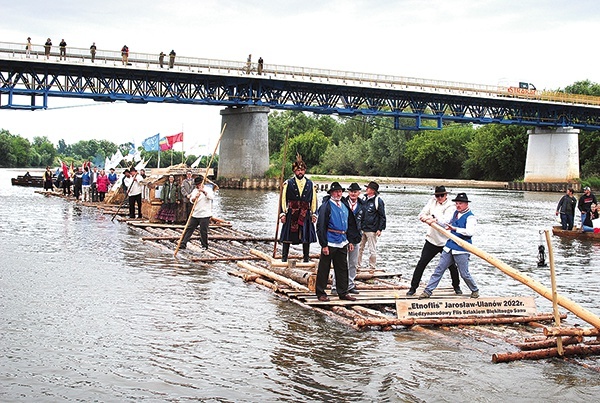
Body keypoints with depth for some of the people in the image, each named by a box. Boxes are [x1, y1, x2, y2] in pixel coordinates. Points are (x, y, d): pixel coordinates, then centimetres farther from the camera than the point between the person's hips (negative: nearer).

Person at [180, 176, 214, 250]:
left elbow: (211, 197, -20)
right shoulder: (195, 190, 12)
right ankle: (183, 244, 7)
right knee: (189, 228, 4)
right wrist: (195, 197, -26)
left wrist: (204, 191, -35)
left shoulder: (208, 189, -1)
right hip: (195, 214, 5)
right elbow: (192, 200, -2)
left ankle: (205, 246, 10)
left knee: (203, 231, -3)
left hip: (205, 215, -5)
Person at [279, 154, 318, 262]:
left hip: (305, 215, 2)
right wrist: (283, 213, -5)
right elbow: (283, 199, 1)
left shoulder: (310, 184, 9)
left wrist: (314, 214, 4)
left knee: (306, 236, 3)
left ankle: (306, 258, 13)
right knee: (287, 237, 0)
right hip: (291, 214, -2)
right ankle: (284, 258, 7)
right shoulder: (288, 183, 3)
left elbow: (314, 200, 11)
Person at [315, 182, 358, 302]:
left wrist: (350, 241, 17)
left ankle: (343, 293, 19)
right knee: (324, 268, 2)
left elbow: (349, 225, 23)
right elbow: (321, 227, -13)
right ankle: (321, 293, 10)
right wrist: (324, 245, -16)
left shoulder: (344, 207, 14)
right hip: (330, 243, -7)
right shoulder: (326, 206, -9)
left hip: (342, 243, 7)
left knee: (342, 268, 11)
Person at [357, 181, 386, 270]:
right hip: (361, 229, 7)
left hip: (372, 230, -7)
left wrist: (380, 229, -13)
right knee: (359, 248, 9)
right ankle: (357, 265, 17)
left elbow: (382, 216, -8)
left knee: (372, 250, 0)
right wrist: (359, 226, 17)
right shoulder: (364, 199, 11)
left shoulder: (378, 201, -8)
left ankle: (372, 267, 9)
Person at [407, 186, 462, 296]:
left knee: (452, 265, 8)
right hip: (432, 240, 3)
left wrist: (432, 217, -43)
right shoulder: (432, 201, 4)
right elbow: (423, 213, 0)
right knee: (421, 263, -2)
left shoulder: (450, 207, -10)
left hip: (445, 241, -3)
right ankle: (413, 288, 4)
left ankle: (456, 287, 30)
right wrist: (423, 216, -25)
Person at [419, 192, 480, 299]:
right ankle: (428, 291, 7)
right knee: (439, 269, 5)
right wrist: (434, 219, -8)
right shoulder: (455, 213, 12)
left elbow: (470, 232, -24)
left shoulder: (470, 217, -11)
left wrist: (455, 228, -31)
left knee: (464, 274, 1)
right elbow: (445, 221, 10)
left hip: (461, 250, -7)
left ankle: (475, 290, 25)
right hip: (449, 247, 7)